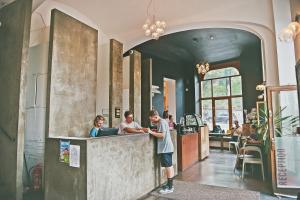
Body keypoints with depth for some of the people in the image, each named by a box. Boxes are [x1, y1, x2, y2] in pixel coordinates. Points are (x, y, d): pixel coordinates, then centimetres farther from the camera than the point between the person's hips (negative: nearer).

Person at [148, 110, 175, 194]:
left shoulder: (162, 122, -15)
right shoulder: (162, 121, 15)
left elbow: (162, 135, -23)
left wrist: (151, 132, -19)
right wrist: (154, 131, 3)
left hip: (165, 148, -10)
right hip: (166, 148, 10)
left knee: (169, 167, -3)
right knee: (169, 166, 15)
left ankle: (170, 187, 6)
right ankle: (169, 184, 26)